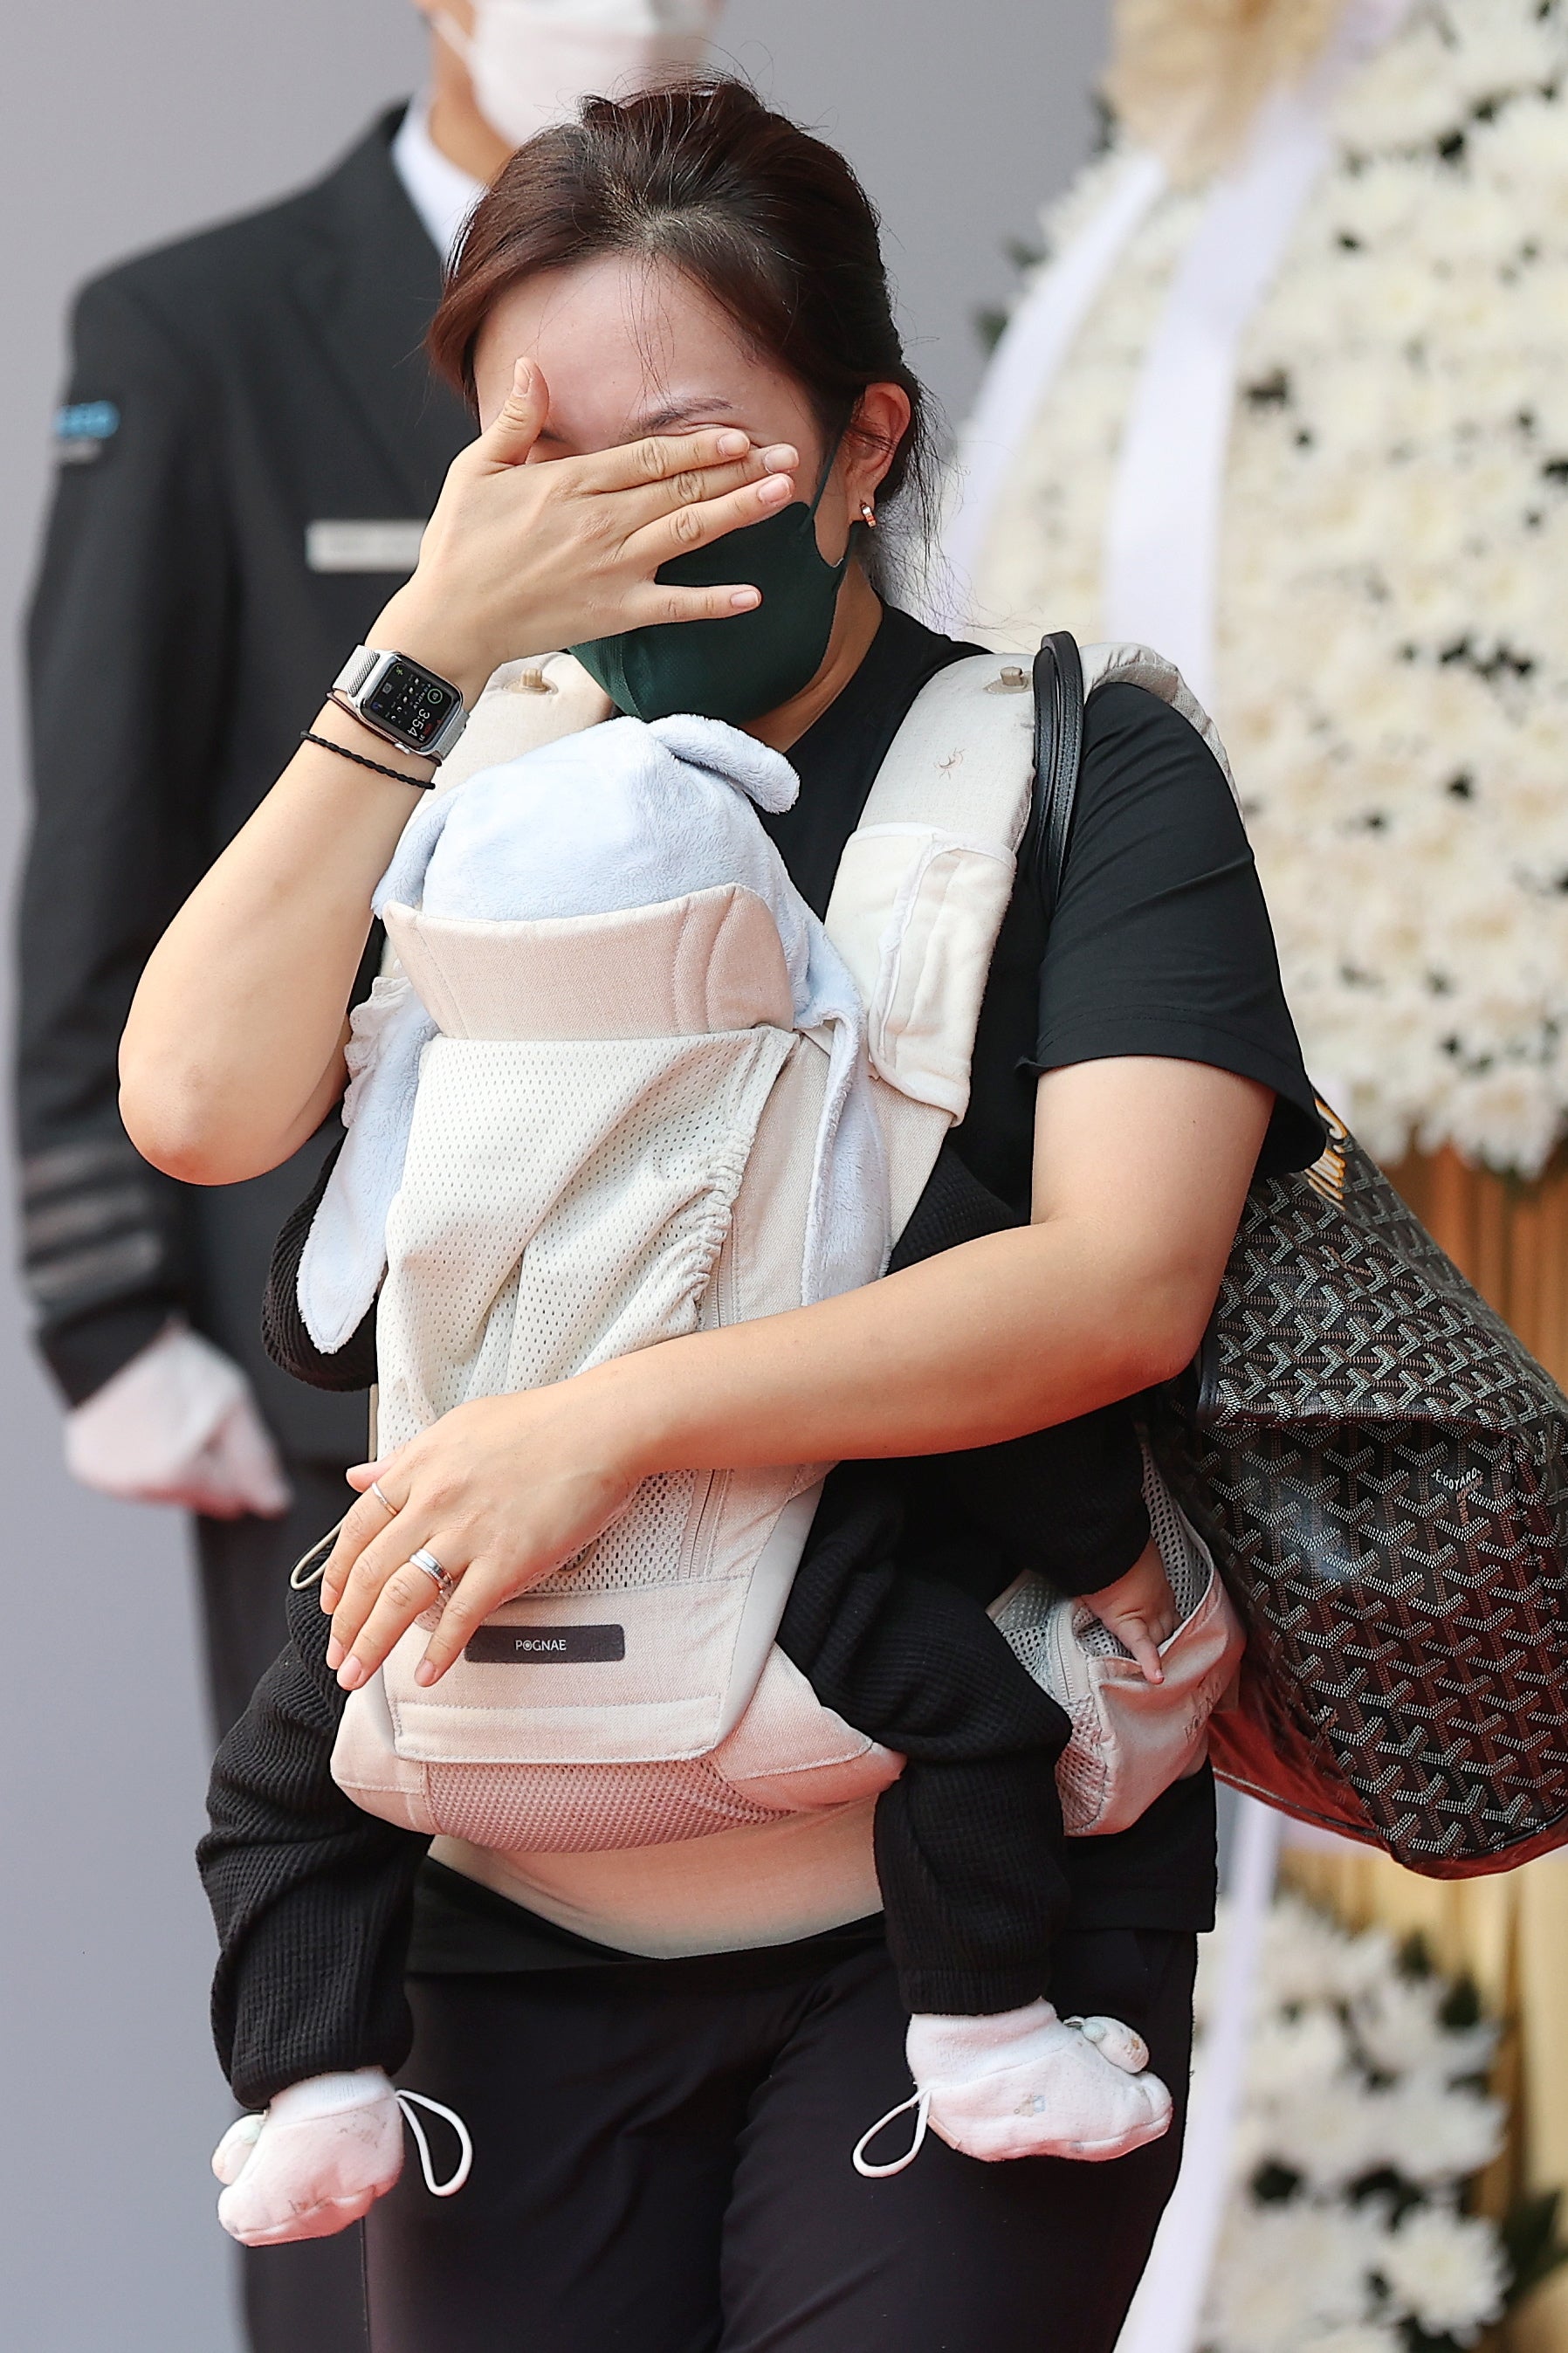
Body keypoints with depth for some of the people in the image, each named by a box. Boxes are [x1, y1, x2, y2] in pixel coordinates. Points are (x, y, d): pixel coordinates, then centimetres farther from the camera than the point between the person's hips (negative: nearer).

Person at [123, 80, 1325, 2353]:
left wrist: (619, 1415, -25)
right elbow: (202, 1105, -9)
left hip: (964, 1897, -3)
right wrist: (430, 646, -12)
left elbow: (1124, 1284, -16)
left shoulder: (1083, 778, -3)